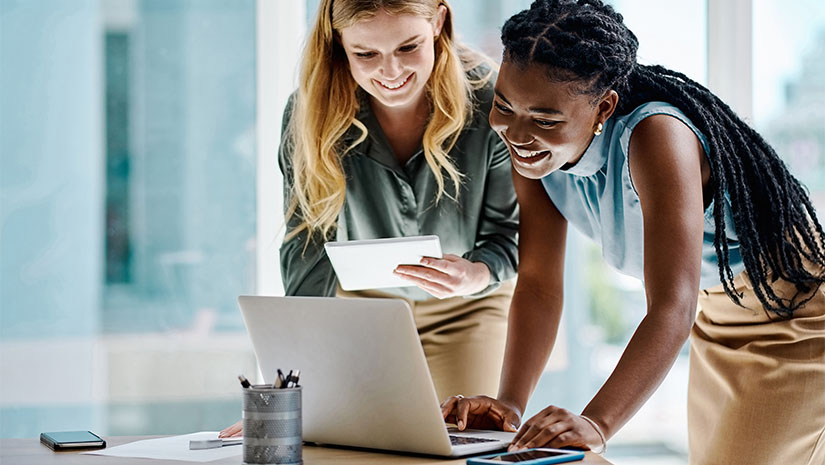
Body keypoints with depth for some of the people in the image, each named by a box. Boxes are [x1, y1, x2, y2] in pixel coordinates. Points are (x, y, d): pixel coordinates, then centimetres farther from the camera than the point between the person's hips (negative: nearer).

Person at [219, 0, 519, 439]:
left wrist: (477, 275, -40)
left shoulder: (489, 101, -25)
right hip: (363, 304, 1)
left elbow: (509, 233, -15)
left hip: (466, 307, 0)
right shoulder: (312, 113, -23)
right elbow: (308, 246, -22)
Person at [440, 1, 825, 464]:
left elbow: (673, 308, -43)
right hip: (717, 313, 7)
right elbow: (538, 283, -12)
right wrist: (510, 403, -25)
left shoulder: (654, 136, -36)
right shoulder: (532, 144, -15)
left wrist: (597, 423, -55)